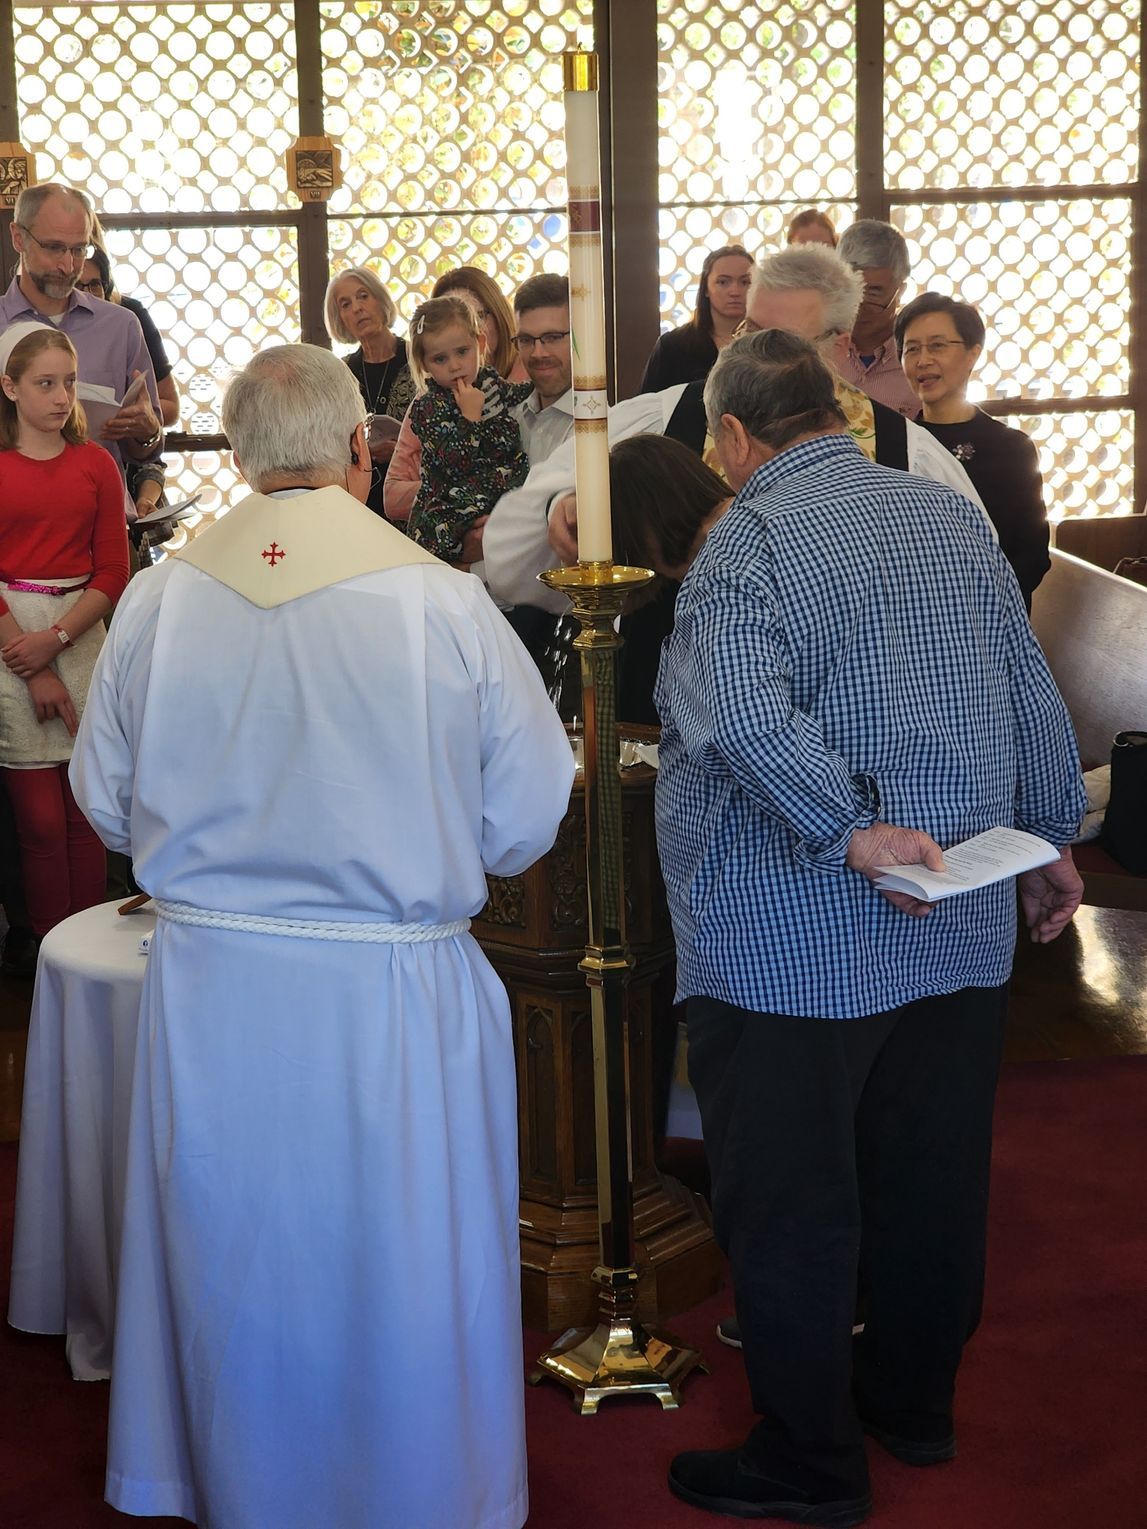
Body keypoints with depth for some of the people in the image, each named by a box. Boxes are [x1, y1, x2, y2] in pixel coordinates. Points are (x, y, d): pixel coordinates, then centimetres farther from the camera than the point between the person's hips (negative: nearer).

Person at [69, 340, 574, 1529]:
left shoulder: (158, 598, -5)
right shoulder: (441, 600, -12)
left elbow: (108, 804, 5)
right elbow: (527, 817, -6)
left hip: (207, 986, 3)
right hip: (394, 992, -2)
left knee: (234, 1272, 19)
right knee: (399, 1283, 14)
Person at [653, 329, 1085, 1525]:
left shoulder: (749, 540, -13)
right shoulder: (953, 516, 7)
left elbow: (740, 714, -31)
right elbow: (1035, 700, 11)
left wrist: (850, 827, -25)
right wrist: (1049, 841, 20)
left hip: (796, 944, -7)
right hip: (961, 929, 7)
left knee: (788, 1203, 5)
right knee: (931, 1178, 18)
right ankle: (913, 1402, 34)